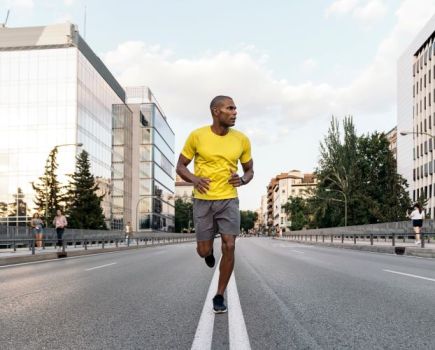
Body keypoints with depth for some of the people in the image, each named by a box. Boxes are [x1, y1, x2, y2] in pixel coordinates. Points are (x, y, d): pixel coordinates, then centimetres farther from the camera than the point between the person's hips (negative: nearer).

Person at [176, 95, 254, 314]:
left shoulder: (242, 139, 0)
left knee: (229, 247, -11)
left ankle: (219, 296, 7)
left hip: (229, 200, 1)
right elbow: (180, 167, 2)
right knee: (203, 251, 3)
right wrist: (194, 179, -19)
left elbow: (249, 170, 13)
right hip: (203, 200, -1)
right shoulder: (197, 136, -6)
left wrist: (242, 180, -11)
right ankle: (209, 249, 43)